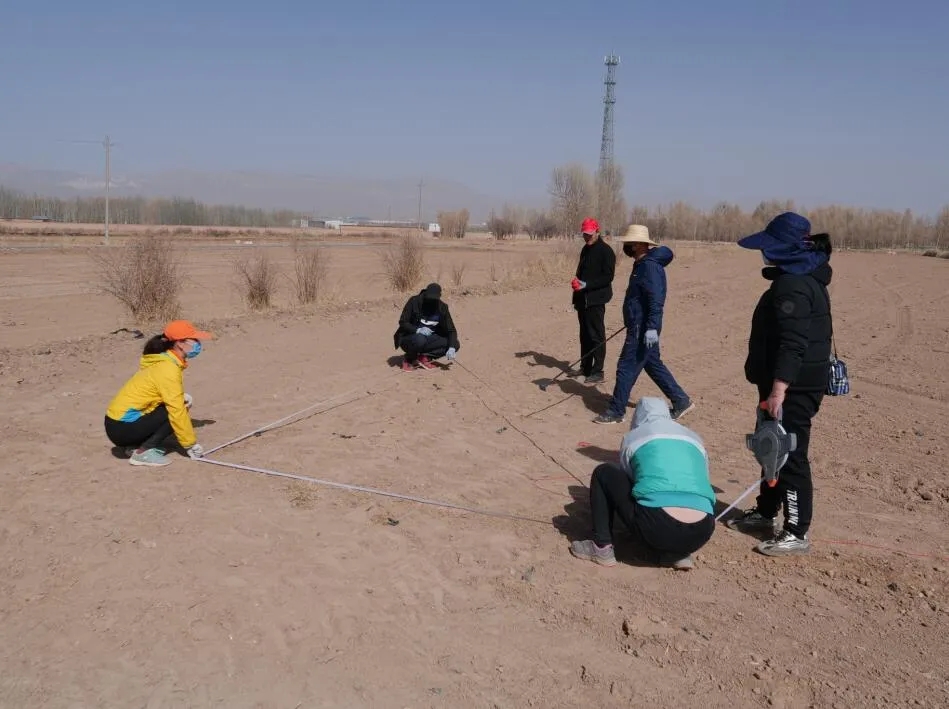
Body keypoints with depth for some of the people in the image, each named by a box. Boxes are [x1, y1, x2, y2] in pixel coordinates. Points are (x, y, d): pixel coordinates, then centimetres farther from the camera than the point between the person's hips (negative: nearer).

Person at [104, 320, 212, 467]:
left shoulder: (165, 361, 9)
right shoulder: (168, 368, -20)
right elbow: (177, 410, -21)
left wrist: (182, 398, -5)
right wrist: (191, 444, -15)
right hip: (122, 428, -9)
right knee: (176, 413, -13)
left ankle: (135, 445, 10)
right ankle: (143, 452, -11)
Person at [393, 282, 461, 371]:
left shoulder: (442, 307, -7)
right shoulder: (414, 301, -15)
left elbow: (451, 330, -9)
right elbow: (402, 322, -14)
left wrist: (451, 348, -27)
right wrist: (417, 330, -33)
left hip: (429, 339, 4)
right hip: (409, 338, -4)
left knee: (455, 344, -16)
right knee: (420, 340, -40)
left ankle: (424, 357, -14)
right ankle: (409, 359, -10)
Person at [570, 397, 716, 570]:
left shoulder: (633, 437, 16)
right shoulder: (695, 438, 25)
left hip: (655, 527, -4)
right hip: (700, 534, 4)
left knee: (603, 473, 19)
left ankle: (602, 547, 17)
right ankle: (678, 554, 18)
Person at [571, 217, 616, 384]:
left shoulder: (605, 251, -10)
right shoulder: (585, 249, 16)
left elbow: (608, 277, -16)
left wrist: (586, 284, -21)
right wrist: (577, 281, 3)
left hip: (596, 300, -8)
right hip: (583, 299, 8)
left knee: (596, 336, -6)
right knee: (585, 334, 14)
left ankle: (597, 372, -3)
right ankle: (585, 367, 23)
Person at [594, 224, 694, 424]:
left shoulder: (650, 266, -19)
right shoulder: (642, 264, 13)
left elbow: (656, 300, -26)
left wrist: (652, 327, -30)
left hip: (643, 329, -11)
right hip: (640, 327, 11)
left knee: (626, 368, -3)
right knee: (653, 365, 18)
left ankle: (616, 411, 6)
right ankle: (681, 401, 25)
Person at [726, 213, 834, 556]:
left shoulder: (793, 285, -19)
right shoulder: (802, 277, 14)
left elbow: (793, 344, -26)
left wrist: (778, 389, -28)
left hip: (793, 386, -11)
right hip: (792, 382, 11)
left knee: (790, 454, -4)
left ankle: (796, 533, 4)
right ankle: (765, 512, 33)